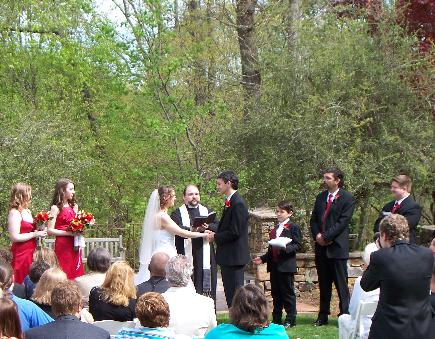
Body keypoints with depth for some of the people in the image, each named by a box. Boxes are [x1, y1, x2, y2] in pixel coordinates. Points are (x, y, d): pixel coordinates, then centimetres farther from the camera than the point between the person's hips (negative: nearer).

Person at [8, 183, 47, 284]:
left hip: (31, 251, 8)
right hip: (21, 253, -8)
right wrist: (35, 234, -15)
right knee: (23, 282, -6)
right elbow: (15, 237, -18)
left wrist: (39, 230, 6)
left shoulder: (27, 211, 13)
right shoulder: (14, 213, -12)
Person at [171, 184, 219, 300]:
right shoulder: (178, 213, 9)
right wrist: (193, 229, -25)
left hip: (205, 256, 3)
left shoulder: (207, 211, 19)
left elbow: (217, 227, 5)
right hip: (186, 256, -3)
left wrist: (207, 226, -15)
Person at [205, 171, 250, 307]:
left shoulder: (238, 203, -17)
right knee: (230, 292, 14)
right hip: (228, 256, 10)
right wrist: (214, 232, 3)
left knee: (235, 293, -6)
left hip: (234, 256, -10)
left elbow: (234, 232, -21)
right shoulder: (230, 201, 13)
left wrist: (215, 237, -10)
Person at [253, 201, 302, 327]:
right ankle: (276, 319, 18)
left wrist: (286, 248, -25)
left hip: (286, 265, -7)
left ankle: (290, 320, 4)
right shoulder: (274, 229, 19)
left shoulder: (293, 227, -4)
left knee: (288, 292, -2)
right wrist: (263, 259, 15)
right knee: (276, 293, 11)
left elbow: (298, 245, -11)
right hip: (274, 265, 7)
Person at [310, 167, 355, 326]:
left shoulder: (347, 199, -5)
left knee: (341, 283, -3)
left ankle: (345, 315, 2)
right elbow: (313, 219, 14)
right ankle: (323, 316, 16)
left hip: (337, 247, -6)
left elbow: (342, 222, -12)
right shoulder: (320, 197, 15)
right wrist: (317, 235, -4)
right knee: (323, 283, 11)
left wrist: (326, 236, -15)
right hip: (321, 247, 6)